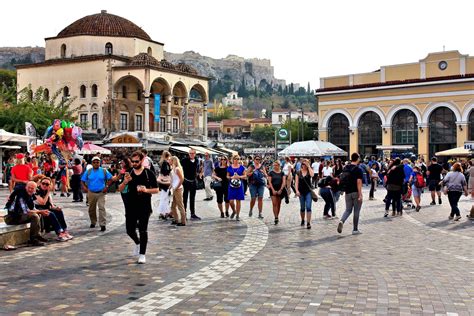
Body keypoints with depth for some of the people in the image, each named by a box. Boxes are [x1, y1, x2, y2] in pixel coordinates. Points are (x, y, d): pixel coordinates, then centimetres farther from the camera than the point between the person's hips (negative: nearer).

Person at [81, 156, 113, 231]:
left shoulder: (104, 171, -1)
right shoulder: (88, 172, 1)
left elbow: (109, 179, 6)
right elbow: (83, 180, 7)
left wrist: (106, 186, -4)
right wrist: (85, 187, -8)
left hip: (101, 193, -2)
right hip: (91, 193, 2)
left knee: (102, 208, -13)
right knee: (91, 209, 12)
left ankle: (102, 225, -13)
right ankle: (93, 222, 32)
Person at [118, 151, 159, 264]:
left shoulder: (149, 173, -3)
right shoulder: (129, 173, 6)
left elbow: (156, 190, -1)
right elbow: (120, 189, 5)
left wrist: (146, 190, -20)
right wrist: (125, 182, -15)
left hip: (144, 207, -3)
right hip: (131, 207, 3)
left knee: (143, 231, -3)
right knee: (130, 230, 7)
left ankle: (142, 254, 7)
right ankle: (137, 243, 38)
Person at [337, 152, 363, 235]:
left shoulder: (345, 168, 7)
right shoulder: (358, 169, -12)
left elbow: (342, 180, 13)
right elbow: (358, 182, -18)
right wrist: (360, 195, -18)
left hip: (348, 192, 5)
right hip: (356, 192, -5)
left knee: (348, 210, 11)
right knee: (356, 211, 5)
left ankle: (341, 221, -16)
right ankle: (355, 229, 11)